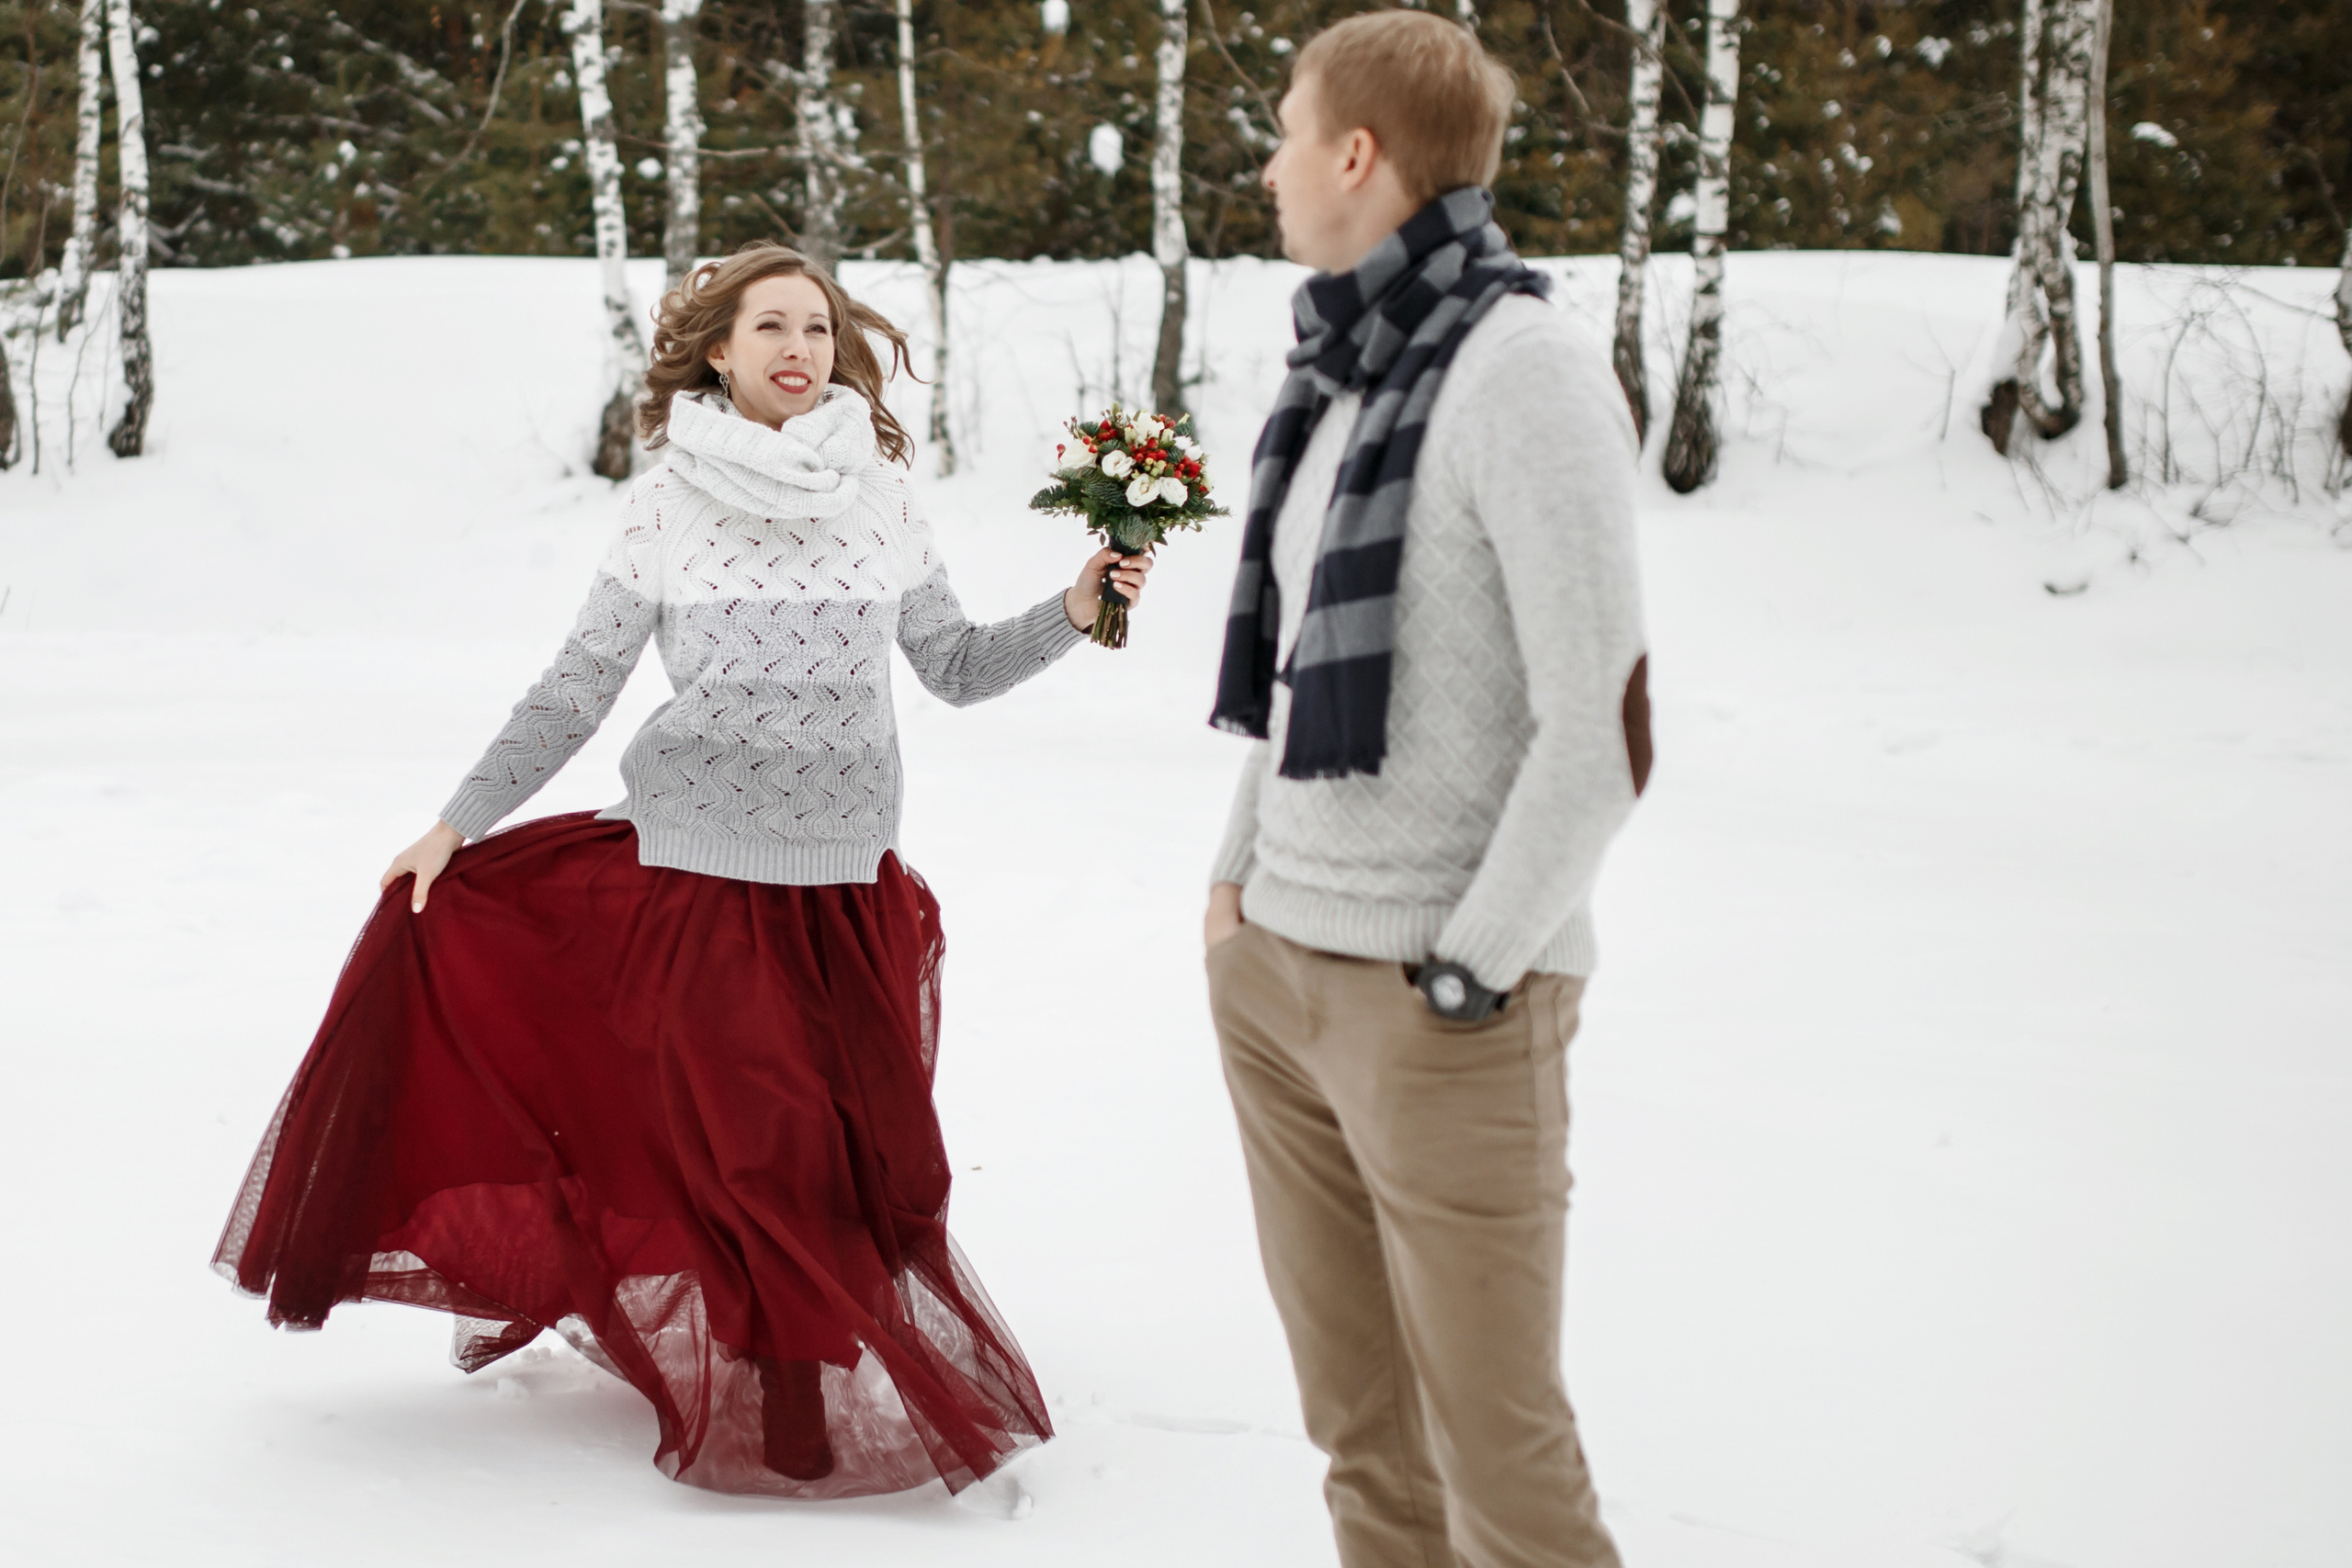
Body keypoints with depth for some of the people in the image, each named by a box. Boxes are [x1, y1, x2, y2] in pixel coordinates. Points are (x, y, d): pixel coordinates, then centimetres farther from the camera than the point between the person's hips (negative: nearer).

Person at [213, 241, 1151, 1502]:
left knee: (864, 1152, 3)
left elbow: (955, 668, 10)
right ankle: (790, 1416, 15)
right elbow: (576, 690, 2)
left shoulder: (878, 498, 6)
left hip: (845, 881, 2)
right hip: (697, 873, -2)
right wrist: (458, 821, 0)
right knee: (751, 1152, 1)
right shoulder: (668, 502, 0)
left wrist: (1074, 613, -5)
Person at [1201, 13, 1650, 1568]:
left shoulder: (1523, 369, -14)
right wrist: (1240, 873, 13)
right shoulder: (1346, 373, 11)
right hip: (1277, 971, 8)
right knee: (1358, 1425, 14)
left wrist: (1464, 972, -16)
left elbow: (1605, 722, -18)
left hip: (1444, 1001, -8)